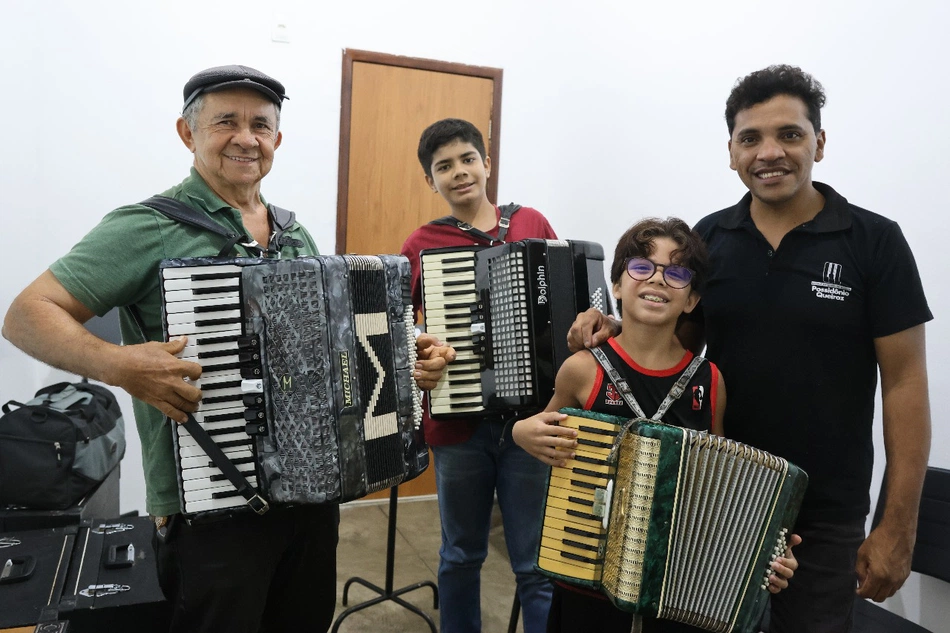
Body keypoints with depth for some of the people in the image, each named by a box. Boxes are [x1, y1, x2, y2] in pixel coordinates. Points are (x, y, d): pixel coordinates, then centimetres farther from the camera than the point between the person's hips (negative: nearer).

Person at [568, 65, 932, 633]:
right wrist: (616, 330, -13)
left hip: (825, 515, -2)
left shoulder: (875, 242, -9)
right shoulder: (709, 238, -1)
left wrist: (898, 525, -10)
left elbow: (905, 384, -8)